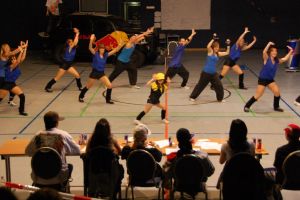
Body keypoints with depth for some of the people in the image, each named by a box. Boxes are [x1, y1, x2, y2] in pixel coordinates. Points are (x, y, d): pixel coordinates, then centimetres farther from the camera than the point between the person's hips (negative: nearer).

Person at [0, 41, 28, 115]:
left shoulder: (16, 66, -2)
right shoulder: (10, 67, -24)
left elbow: (22, 58, -7)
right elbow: (18, 61, -38)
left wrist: (25, 48, -14)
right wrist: (21, 50, -39)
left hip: (12, 84, 7)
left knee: (22, 96, -3)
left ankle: (21, 111, 7)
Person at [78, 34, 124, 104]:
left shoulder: (105, 55, -1)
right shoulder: (95, 54, -12)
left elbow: (115, 50, -6)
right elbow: (90, 48, -31)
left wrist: (120, 45, -23)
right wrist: (91, 40, -48)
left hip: (102, 73, 4)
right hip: (94, 73, -4)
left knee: (109, 85, -9)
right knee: (88, 87, 12)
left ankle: (108, 99, 8)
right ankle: (81, 97, 36)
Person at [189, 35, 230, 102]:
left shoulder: (218, 53, 7)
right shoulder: (210, 52, -10)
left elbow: (227, 53, 13)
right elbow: (208, 46, -30)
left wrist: (228, 45, 3)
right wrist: (213, 39, -27)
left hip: (213, 73, 5)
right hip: (206, 73, -5)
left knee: (219, 86, 0)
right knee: (200, 85, 6)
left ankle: (220, 98, 17)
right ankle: (192, 96, 21)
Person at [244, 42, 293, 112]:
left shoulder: (277, 60, 2)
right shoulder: (266, 59, -14)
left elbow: (285, 59, -4)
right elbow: (264, 52, -31)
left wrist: (290, 51, -12)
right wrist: (269, 44, -33)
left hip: (270, 80, 6)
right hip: (262, 79, -6)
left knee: (277, 92, -5)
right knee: (258, 95, -6)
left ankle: (276, 107, 18)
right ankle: (247, 106, 10)